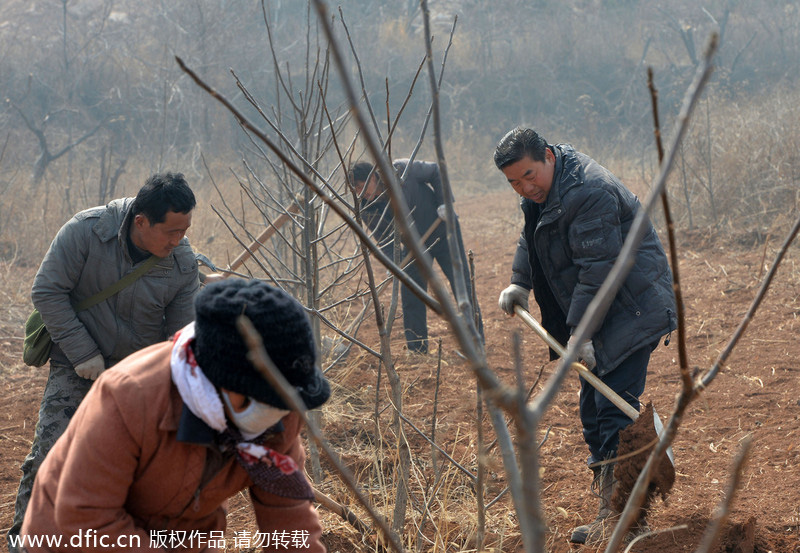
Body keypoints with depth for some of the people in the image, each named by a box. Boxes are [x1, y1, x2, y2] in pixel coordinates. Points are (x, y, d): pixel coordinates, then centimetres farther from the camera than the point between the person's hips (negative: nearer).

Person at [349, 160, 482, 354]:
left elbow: (435, 171, -11)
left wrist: (444, 201, -20)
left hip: (442, 230, -3)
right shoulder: (367, 210, -14)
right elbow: (383, 238, -9)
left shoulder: (401, 170, -23)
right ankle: (417, 352, 6)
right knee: (411, 295, -3)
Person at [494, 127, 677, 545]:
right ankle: (608, 498, 23)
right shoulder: (543, 188, 9)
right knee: (593, 405, 14)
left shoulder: (587, 193, -24)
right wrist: (520, 283, 16)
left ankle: (623, 518, -17)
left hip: (633, 312, -11)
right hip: (606, 314, 11)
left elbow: (598, 268, -26)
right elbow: (532, 239, 27)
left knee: (614, 407, -16)